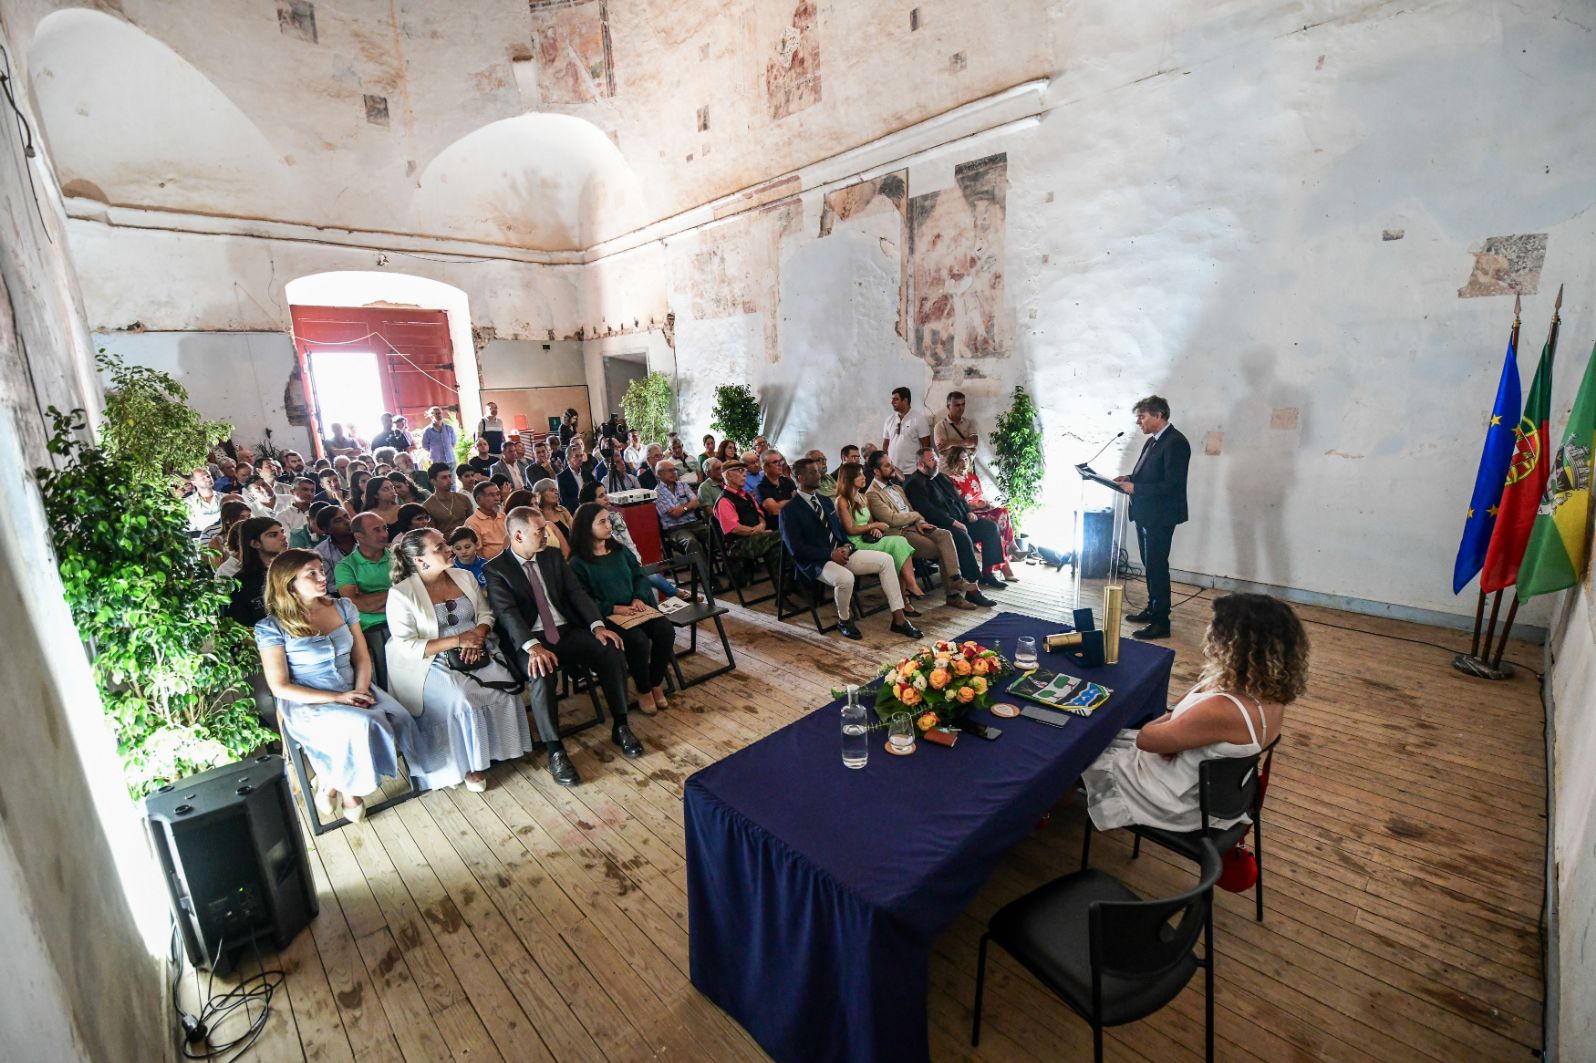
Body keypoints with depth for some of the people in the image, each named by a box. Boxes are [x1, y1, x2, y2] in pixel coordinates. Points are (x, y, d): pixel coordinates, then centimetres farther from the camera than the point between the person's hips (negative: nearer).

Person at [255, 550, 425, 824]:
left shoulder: (343, 607, 5)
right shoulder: (271, 627, -7)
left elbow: (362, 658, 7)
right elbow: (280, 687, -9)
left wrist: (360, 692, -11)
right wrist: (337, 698, -17)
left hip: (354, 691, 5)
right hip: (308, 704, -5)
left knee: (399, 719, -22)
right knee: (360, 726, -33)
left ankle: (334, 784, 1)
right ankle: (335, 785, -1)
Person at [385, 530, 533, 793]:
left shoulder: (465, 577, 7)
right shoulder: (401, 594, -9)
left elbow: (485, 614, 11)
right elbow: (406, 647, -13)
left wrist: (477, 637, -11)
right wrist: (458, 640, -19)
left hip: (476, 656, 5)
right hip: (432, 665, -4)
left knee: (506, 690, -20)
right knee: (464, 701, -29)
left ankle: (500, 748, 0)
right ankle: (470, 764, -7)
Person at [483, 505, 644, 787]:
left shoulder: (553, 556, 11)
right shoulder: (496, 568, -4)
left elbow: (576, 592, 4)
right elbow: (507, 613, -17)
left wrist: (597, 625, -13)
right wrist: (533, 646, -33)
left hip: (567, 631, 4)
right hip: (529, 640, -4)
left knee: (612, 650, -20)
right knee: (542, 675, -35)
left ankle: (620, 727, -5)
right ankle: (555, 751, -19)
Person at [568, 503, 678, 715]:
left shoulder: (620, 551, 16)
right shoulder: (578, 562, -3)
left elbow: (640, 576, 14)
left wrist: (639, 598, -7)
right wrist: (613, 608, -19)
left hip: (634, 609, 6)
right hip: (606, 616, -5)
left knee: (666, 631, -20)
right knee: (638, 640, -31)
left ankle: (656, 684, 0)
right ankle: (643, 691, -6)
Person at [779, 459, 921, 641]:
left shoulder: (825, 500, 17)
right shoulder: (790, 509, -7)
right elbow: (796, 548, -14)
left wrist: (846, 546, -3)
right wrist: (830, 554, -18)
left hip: (840, 553, 8)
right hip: (816, 561, -8)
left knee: (886, 559, -7)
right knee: (845, 578, -37)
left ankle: (899, 619, -4)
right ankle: (843, 620, -6)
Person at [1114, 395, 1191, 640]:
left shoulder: (1175, 442, -16)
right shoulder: (1152, 441, 13)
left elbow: (1172, 484, -22)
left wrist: (1135, 488, -20)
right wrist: (1129, 478, 4)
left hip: (1160, 517, -9)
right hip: (1145, 514, 9)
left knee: (1157, 567, -4)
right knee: (1150, 565, 18)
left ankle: (1161, 623, 4)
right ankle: (1152, 610, 32)